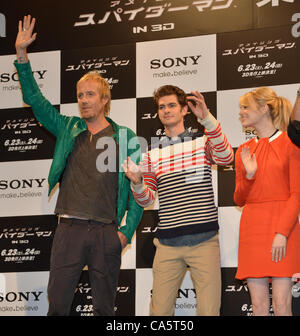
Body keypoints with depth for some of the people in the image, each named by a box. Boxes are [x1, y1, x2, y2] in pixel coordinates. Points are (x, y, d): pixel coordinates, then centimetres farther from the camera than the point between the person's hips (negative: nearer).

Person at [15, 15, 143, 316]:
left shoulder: (124, 137, 6)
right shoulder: (68, 129, 12)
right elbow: (35, 100, 10)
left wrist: (126, 231, -3)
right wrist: (22, 55, 1)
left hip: (106, 232, -1)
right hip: (69, 228, 1)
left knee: (104, 308, 7)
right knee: (57, 304, -1)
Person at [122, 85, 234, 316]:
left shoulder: (203, 141, 7)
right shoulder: (152, 154, 14)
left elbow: (226, 157, -15)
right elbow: (146, 200, 11)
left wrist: (207, 119, -25)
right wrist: (137, 183, -12)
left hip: (204, 240, -2)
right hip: (168, 242, 2)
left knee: (209, 310, -4)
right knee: (160, 310, 1)